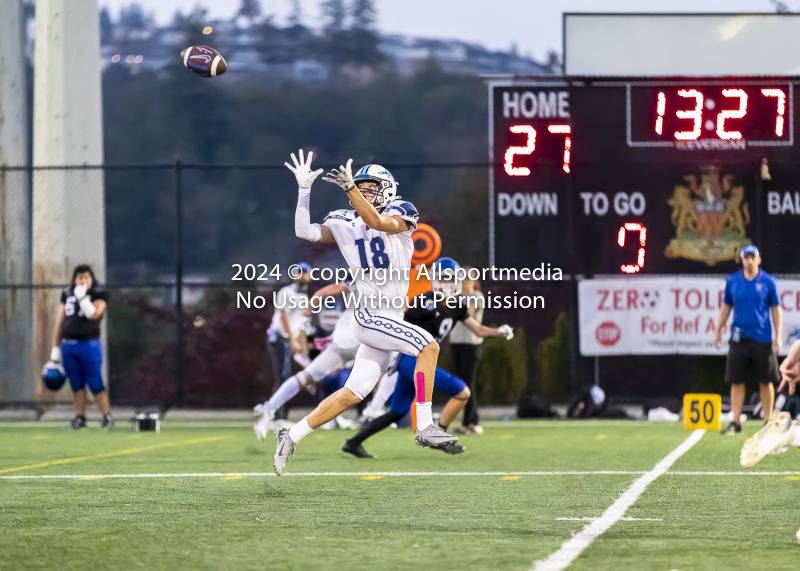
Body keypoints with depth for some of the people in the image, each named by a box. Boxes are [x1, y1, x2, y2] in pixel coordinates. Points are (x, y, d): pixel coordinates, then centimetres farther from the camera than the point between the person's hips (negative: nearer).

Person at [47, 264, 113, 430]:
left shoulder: (99, 293, -2)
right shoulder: (67, 293, 11)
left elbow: (93, 314, -18)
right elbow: (59, 322, 14)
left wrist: (81, 297, -20)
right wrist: (55, 348, 13)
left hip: (89, 343, -4)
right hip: (68, 345, 4)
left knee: (95, 383, -6)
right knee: (76, 384, 6)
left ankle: (107, 417, 3)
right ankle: (80, 418, 12)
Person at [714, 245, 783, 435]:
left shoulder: (768, 282, 1)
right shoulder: (732, 281, 6)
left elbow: (776, 310, 4)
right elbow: (726, 306, 16)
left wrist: (778, 336, -3)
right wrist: (718, 330, 12)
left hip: (762, 339, -1)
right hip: (739, 339, 1)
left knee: (766, 382, 3)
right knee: (736, 381, 0)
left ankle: (768, 422, 12)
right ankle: (735, 423, 4)